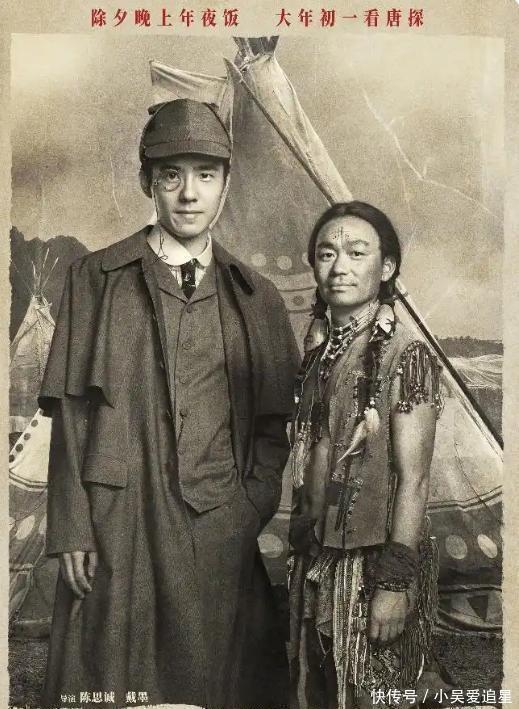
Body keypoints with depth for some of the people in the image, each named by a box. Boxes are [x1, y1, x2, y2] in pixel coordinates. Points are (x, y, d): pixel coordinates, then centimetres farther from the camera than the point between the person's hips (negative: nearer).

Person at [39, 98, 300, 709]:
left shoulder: (257, 298, 12)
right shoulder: (95, 279, 6)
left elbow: (275, 425, 11)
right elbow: (70, 412, 1)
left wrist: (251, 514, -2)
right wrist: (70, 531, -6)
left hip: (224, 532, 2)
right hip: (117, 527, -1)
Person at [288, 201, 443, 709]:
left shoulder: (405, 357, -12)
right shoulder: (318, 352, 6)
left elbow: (412, 479, -14)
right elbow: (308, 461, 9)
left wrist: (395, 581, -16)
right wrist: (301, 551, 10)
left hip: (371, 560, -6)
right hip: (315, 561, 6)